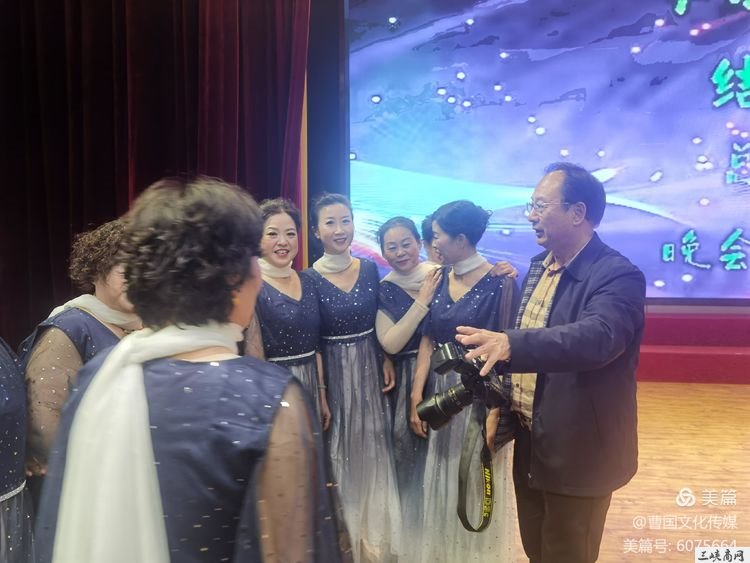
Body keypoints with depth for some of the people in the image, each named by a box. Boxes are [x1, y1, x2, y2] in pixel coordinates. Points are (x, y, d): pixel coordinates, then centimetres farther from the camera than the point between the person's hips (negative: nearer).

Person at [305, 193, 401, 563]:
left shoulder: (370, 269, 1)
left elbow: (380, 325, 8)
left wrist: (387, 362, -2)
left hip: (370, 372, 4)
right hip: (332, 375, -4)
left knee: (373, 455, 14)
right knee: (339, 456, 8)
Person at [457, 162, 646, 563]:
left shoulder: (617, 275, -20)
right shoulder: (539, 265, 5)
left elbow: (597, 337, -39)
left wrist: (511, 344, -50)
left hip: (578, 451, -7)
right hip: (529, 441, 7)